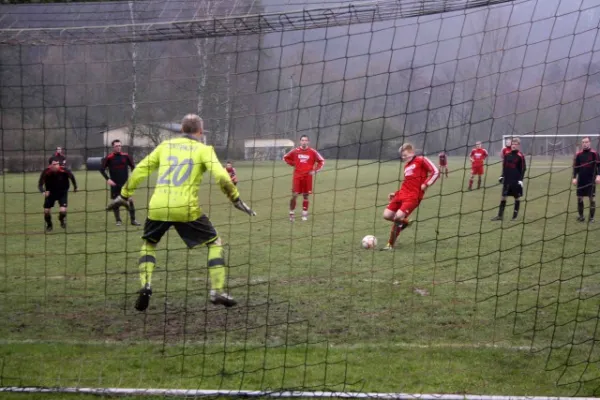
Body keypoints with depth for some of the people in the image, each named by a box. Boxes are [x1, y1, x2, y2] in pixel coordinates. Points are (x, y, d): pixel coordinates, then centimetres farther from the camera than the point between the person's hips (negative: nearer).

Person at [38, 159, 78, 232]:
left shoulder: (64, 171, -27)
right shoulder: (46, 172, -26)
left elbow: (71, 176, -4)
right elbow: (40, 184, -18)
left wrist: (75, 187, 9)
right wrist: (43, 191, -39)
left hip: (62, 192, -1)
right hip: (50, 192, 1)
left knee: (63, 210, -17)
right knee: (46, 211, -3)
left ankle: (62, 220, 20)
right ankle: (49, 225, 28)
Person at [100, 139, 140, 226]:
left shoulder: (126, 156, -1)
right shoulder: (109, 158, -6)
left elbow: (133, 166, 10)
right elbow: (102, 169, -1)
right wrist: (108, 179, -11)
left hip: (126, 183, 1)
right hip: (115, 184, -1)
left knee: (130, 201, -5)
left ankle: (133, 220, 3)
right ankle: (118, 220, 17)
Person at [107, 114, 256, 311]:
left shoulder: (165, 145, 17)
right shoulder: (203, 149, 7)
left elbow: (140, 170, 17)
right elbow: (221, 176, -7)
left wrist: (124, 195, 26)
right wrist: (236, 199, 2)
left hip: (157, 207, 3)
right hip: (185, 208, -3)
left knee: (148, 243, 27)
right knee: (214, 242, 15)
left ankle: (145, 284, 6)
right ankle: (218, 291, 6)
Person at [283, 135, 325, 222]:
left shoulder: (312, 152, -1)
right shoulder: (295, 151, 1)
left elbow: (321, 161, 6)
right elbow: (285, 157, 15)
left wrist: (315, 170, -1)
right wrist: (293, 164, 5)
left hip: (307, 176, 0)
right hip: (297, 176, 0)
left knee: (306, 196, 6)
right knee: (294, 195, -6)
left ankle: (305, 214, 16)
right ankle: (292, 213, 6)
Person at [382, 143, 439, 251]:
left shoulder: (421, 160, -1)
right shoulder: (406, 166, 21)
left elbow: (436, 172, -8)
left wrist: (426, 184, -16)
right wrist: (395, 194, 20)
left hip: (413, 196, -8)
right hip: (402, 194, 8)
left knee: (398, 216, -24)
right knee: (387, 215, -5)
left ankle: (391, 245, -10)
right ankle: (405, 221, 23)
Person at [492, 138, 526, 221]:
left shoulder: (520, 156, -8)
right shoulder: (507, 155, 6)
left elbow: (523, 169, -7)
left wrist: (521, 179, -12)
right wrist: (502, 176, 8)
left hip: (516, 181, -4)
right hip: (507, 180, 4)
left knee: (517, 197, 4)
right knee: (503, 196, 3)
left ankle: (515, 215, 12)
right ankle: (500, 215, 5)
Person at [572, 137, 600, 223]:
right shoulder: (578, 154, 5)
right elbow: (575, 167, 8)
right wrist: (574, 178, -1)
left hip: (591, 180, -3)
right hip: (581, 180, 3)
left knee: (592, 198, -2)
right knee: (579, 198, 4)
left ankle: (591, 217, 6)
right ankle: (581, 216, 16)